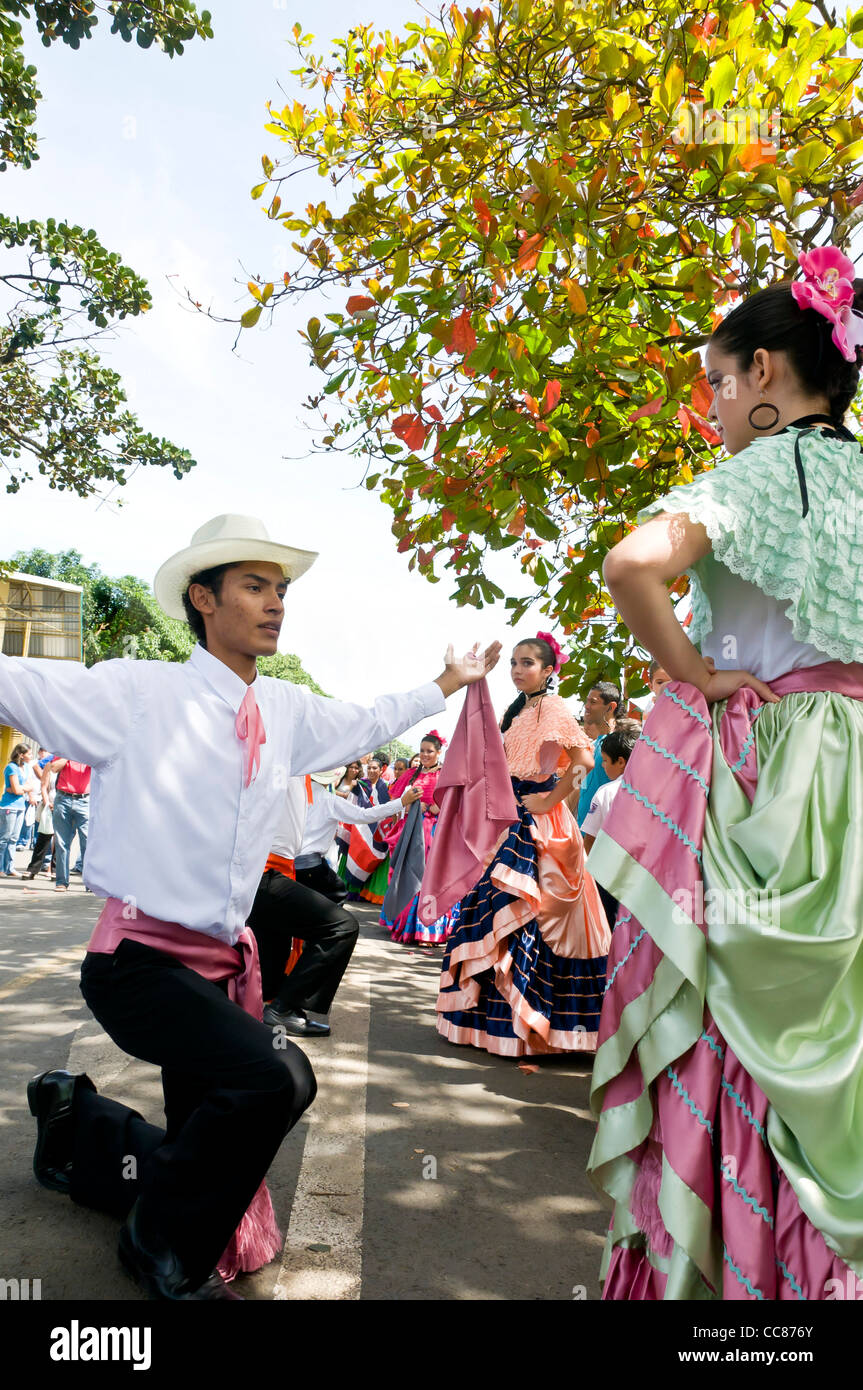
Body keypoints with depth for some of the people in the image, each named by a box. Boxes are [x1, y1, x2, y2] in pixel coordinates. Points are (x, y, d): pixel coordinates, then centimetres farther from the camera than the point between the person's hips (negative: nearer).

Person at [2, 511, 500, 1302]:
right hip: (141, 960, -6)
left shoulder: (288, 712, 6)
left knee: (205, 1169, 13)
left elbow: (369, 723, 23)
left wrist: (450, 683, 31)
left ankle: (76, 1121, 42)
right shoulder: (136, 694, -12)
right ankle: (166, 1251, -1)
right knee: (275, 1079, -31)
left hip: (225, 962, 7)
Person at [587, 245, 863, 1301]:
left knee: (733, 1016, 3)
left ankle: (713, 1263, 14)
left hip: (754, 776, -6)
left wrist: (691, 674, -13)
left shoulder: (756, 475, -8)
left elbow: (632, 566, -27)